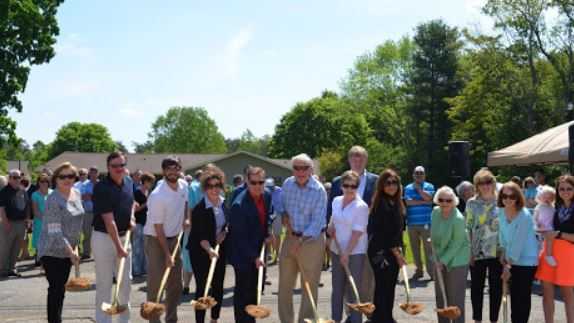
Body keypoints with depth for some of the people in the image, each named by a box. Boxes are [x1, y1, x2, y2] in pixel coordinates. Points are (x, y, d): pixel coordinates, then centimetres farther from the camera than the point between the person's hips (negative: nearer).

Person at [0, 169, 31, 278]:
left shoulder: (23, 191, 12)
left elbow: (27, 206, 19)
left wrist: (27, 219, 12)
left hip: (21, 223, 6)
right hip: (9, 223, -6)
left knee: (16, 248, 11)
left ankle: (12, 269, 20)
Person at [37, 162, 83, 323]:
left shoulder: (77, 193, 4)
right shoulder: (53, 200, -21)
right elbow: (55, 231, -23)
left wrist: (74, 246, 17)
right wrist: (71, 251, -24)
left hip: (67, 250, 7)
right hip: (52, 251, -7)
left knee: (61, 288, 14)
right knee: (56, 289, -9)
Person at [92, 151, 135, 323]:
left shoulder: (129, 182, 2)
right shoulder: (102, 188, -19)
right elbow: (109, 220, -23)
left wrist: (131, 218, 4)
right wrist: (118, 246, -25)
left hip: (124, 236, 6)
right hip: (104, 238, -6)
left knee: (126, 281, 12)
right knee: (104, 283, 2)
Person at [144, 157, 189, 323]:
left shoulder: (183, 185, -3)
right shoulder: (158, 196, -24)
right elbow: (158, 228, -20)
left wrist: (185, 218, 6)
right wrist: (167, 254, -19)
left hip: (174, 238, 7)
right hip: (155, 240, -7)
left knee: (175, 283, 12)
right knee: (156, 283, -5)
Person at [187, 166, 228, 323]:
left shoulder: (224, 204, 1)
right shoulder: (200, 209, -18)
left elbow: (229, 223, 16)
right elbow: (200, 235, -23)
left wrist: (224, 232, -4)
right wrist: (209, 249, -38)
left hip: (220, 250, 6)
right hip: (201, 252, -6)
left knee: (218, 287, 12)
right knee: (202, 288, -4)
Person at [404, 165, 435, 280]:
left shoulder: (429, 186, 6)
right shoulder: (408, 188, 9)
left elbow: (428, 197, -12)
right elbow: (408, 202, -6)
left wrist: (418, 187, -4)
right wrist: (423, 202, -7)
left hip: (426, 223, -2)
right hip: (412, 223, 2)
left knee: (428, 247, -8)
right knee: (415, 248, 7)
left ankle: (431, 270, -6)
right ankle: (418, 270, 16)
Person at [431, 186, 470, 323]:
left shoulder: (458, 219, -23)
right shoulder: (435, 212, -3)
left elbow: (456, 244, -18)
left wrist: (443, 261, -17)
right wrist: (437, 259, 7)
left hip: (457, 261, -7)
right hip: (440, 260, 7)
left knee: (455, 298, -4)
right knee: (440, 295, 13)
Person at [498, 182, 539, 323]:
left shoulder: (524, 216, -22)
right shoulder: (501, 212, -2)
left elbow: (518, 243, -20)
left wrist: (509, 266, -15)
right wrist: (503, 253, 4)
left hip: (526, 261, -6)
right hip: (511, 260, 6)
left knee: (523, 297, 0)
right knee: (514, 295, 12)